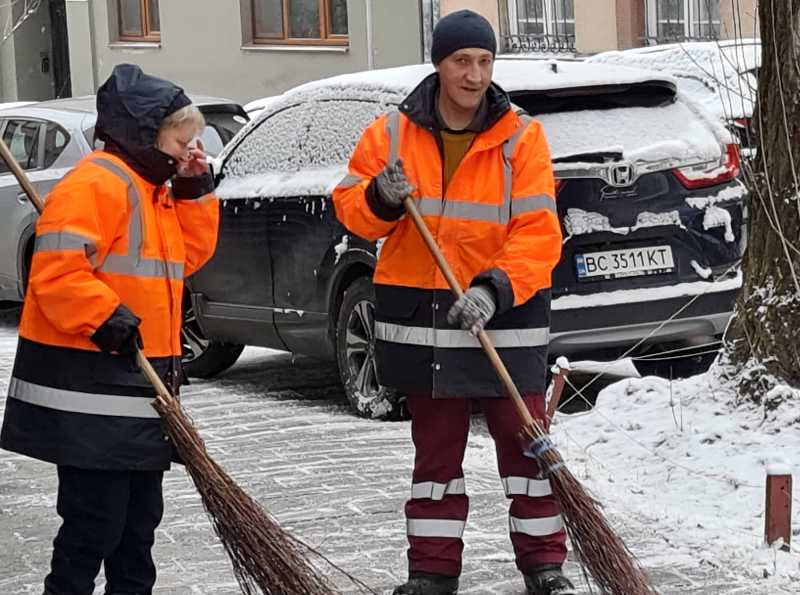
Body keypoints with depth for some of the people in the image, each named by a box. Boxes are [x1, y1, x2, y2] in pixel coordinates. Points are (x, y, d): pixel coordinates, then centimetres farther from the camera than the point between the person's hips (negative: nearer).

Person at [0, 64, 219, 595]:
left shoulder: (153, 190, 19)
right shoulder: (98, 183, -14)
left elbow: (189, 255, 20)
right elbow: (57, 269, -22)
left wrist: (195, 191, 11)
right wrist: (105, 318, -25)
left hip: (138, 390, 10)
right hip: (92, 393, -10)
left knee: (140, 517, 16)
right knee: (96, 521, -8)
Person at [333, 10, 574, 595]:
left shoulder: (521, 139, -6)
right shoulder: (392, 133, 1)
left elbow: (538, 233, -12)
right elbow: (350, 206, 7)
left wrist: (495, 289, -25)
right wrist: (380, 199, -15)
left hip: (505, 315, -2)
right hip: (422, 317, 2)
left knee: (524, 441, 3)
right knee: (435, 448, 13)